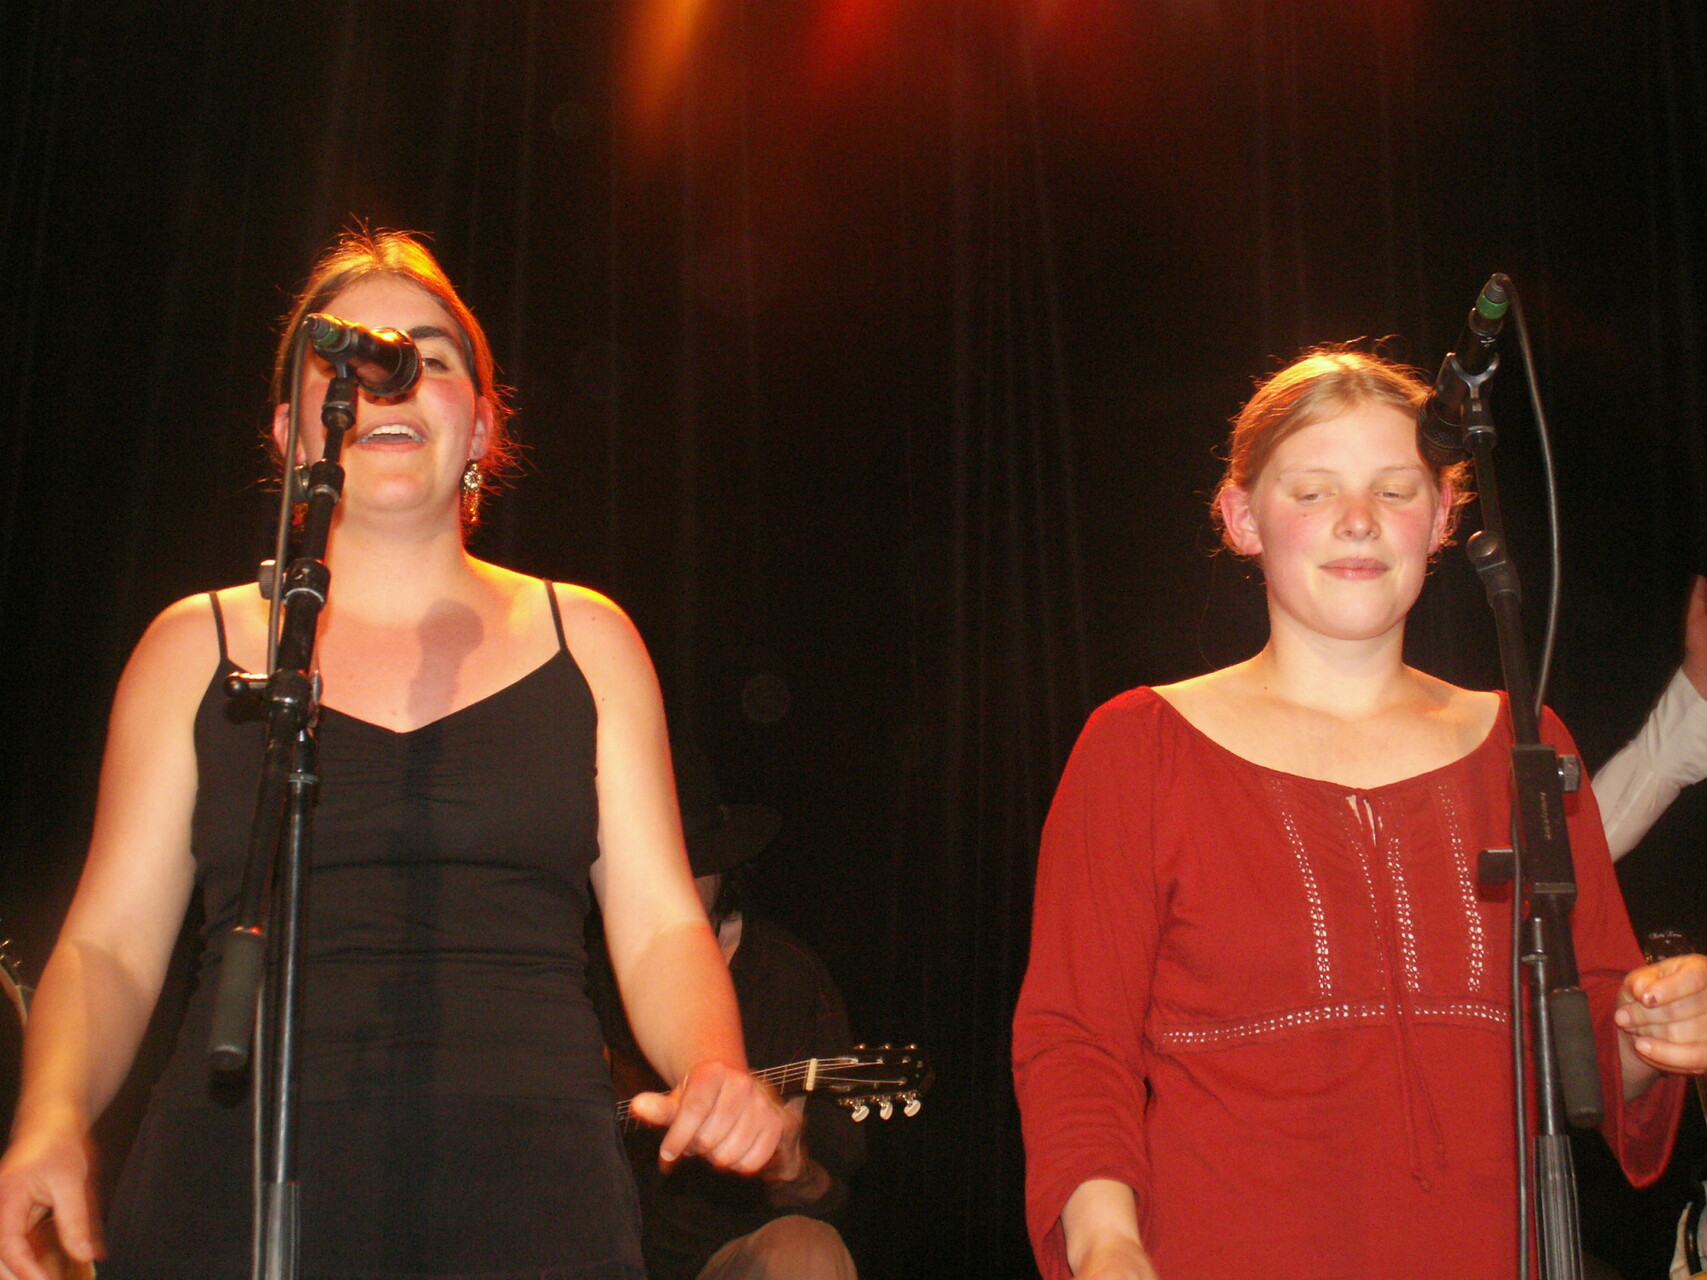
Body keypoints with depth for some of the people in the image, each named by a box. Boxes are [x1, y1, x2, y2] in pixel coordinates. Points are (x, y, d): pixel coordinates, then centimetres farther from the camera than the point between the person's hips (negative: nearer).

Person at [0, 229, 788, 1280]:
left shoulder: (585, 640, 11)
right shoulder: (197, 648, 10)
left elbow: (660, 928, 8)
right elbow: (109, 943, 8)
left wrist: (715, 1070, -12)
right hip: (233, 1195, 0)